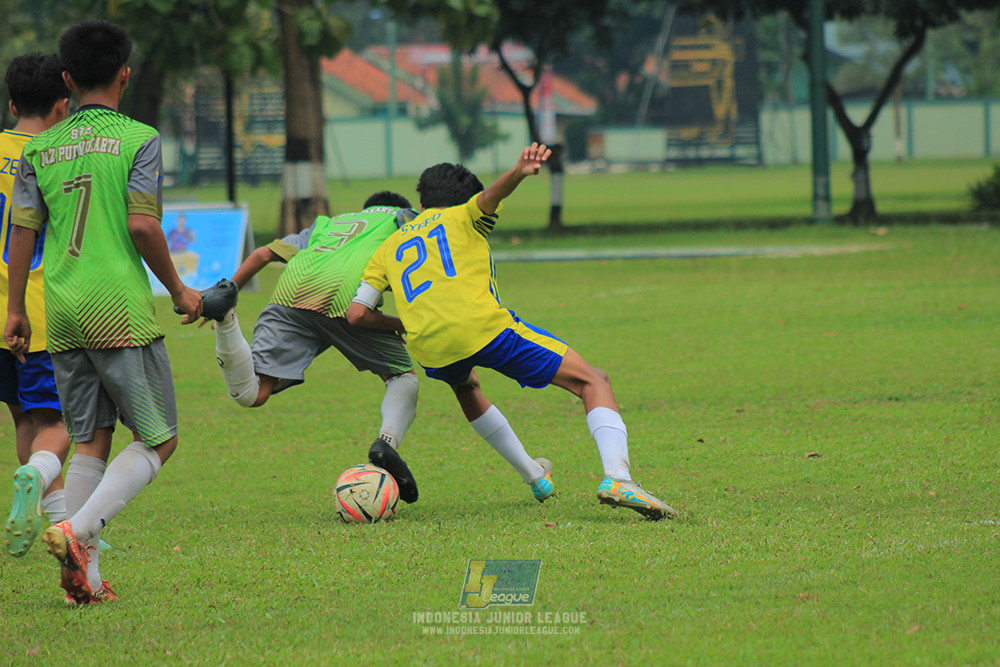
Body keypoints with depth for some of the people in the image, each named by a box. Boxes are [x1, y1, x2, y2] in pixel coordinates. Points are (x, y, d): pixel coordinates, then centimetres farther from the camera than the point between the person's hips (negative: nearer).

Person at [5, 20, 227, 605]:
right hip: (122, 312, -5)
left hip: (63, 316, 5)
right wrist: (178, 289, 1)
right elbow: (142, 225, -12)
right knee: (158, 440, 3)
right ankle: (78, 531, -18)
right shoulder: (137, 139, -4)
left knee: (90, 440, 13)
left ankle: (86, 575, 4)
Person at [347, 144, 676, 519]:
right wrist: (518, 175, -28)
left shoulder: (390, 247, 29)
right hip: (484, 326, -4)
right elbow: (489, 197, -5)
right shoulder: (464, 217, 21)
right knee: (592, 382, 3)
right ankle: (617, 478, -21)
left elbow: (356, 314, 19)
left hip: (429, 349, 4)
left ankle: (533, 475, 44)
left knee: (465, 386, 42)